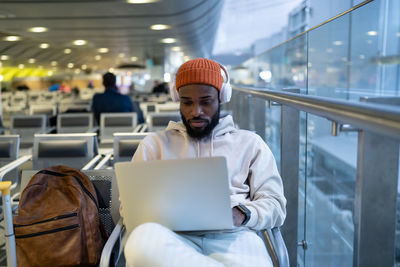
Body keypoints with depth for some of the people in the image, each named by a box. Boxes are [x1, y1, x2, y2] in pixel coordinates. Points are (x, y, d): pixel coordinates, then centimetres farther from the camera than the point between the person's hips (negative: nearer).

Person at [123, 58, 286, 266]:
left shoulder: (250, 143, 21)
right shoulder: (155, 144, 22)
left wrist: (242, 214, -9)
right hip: (175, 237, 3)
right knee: (143, 240, -36)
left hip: (233, 236, -2)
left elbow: (275, 206, 14)